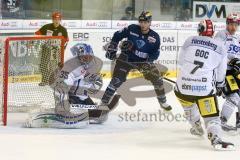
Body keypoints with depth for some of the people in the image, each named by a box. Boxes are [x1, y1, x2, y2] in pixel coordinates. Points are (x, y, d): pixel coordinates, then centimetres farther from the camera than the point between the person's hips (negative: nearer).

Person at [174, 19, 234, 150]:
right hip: (205, 89, -2)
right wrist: (219, 85, 33)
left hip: (183, 85, 2)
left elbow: (180, 63, 17)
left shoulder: (189, 41, 8)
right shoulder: (220, 48, 6)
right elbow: (220, 75, 13)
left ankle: (197, 127, 44)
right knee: (211, 116, -2)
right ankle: (216, 138, -25)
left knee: (188, 104, 33)